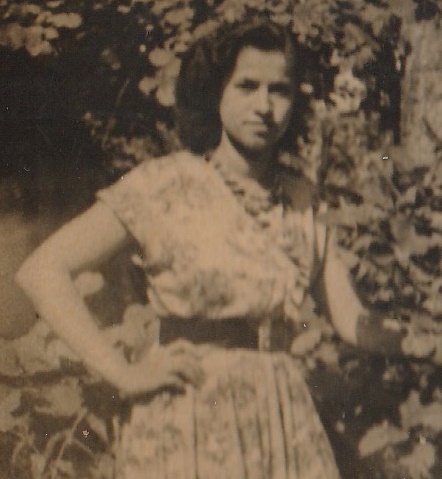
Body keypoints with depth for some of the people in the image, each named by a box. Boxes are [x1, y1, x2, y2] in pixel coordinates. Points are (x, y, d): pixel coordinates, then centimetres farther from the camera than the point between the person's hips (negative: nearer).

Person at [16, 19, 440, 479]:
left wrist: (404, 335, -17)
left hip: (282, 423, 4)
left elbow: (350, 319, 6)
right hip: (184, 426, -4)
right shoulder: (164, 185, -7)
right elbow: (41, 270, -11)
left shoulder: (301, 201, 7)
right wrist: (123, 373, -13)